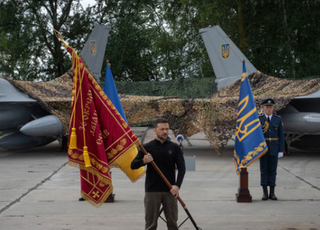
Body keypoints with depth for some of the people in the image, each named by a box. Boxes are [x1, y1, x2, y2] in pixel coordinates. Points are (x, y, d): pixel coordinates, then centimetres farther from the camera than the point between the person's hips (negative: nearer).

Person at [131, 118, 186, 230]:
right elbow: (133, 165, 2)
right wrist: (143, 161, -20)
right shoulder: (147, 148, 1)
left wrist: (177, 185, -15)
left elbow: (181, 167, 0)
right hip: (152, 191, -1)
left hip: (170, 191, 1)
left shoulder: (174, 148, 5)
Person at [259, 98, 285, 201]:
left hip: (274, 149, 0)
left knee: (272, 171, 4)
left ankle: (272, 193, 10)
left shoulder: (278, 119, 1)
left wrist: (281, 150, -4)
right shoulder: (258, 119, 0)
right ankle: (265, 193, 8)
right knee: (264, 171, 2)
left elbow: (281, 135, 1)